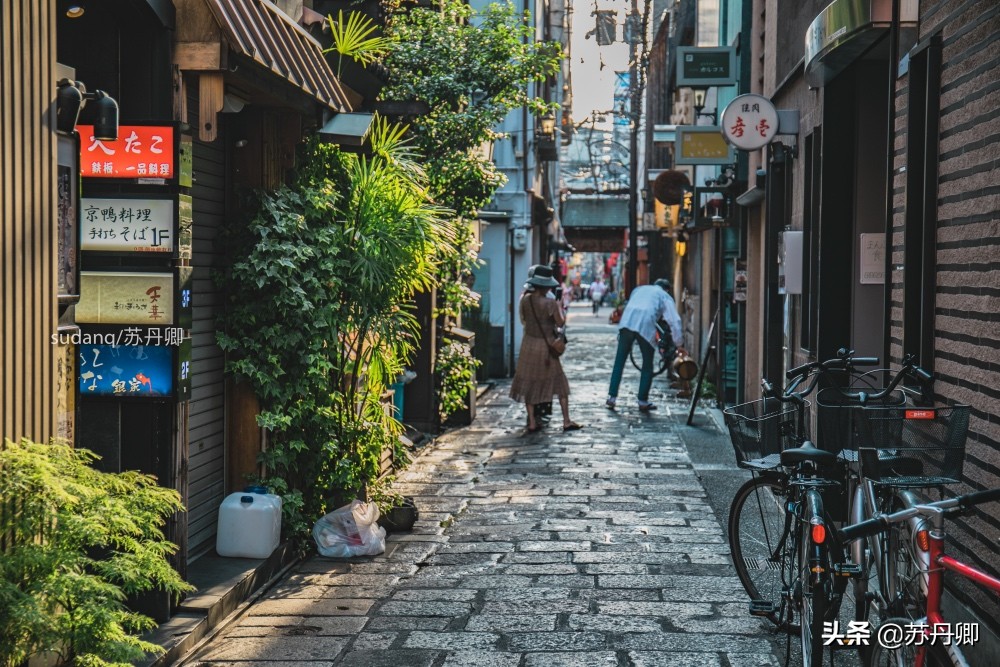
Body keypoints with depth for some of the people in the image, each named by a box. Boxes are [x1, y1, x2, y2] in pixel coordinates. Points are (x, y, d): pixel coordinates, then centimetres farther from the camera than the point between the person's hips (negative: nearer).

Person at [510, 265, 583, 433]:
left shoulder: (525, 299, -5)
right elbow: (561, 322, -12)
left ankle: (532, 422, 9)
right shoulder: (550, 303, -19)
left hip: (529, 344, 4)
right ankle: (566, 421, 9)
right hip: (546, 346, -4)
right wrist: (560, 307, 1)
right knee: (559, 382, 9)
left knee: (528, 382, 10)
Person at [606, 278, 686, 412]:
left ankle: (612, 397, 7)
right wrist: (679, 345, 16)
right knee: (647, 365, 11)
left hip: (627, 321, 3)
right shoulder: (665, 297, 21)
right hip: (645, 325, -3)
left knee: (619, 362, 11)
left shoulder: (639, 289, 34)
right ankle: (643, 402, 11)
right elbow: (675, 321, 12)